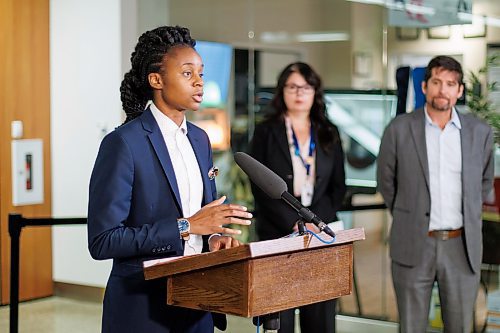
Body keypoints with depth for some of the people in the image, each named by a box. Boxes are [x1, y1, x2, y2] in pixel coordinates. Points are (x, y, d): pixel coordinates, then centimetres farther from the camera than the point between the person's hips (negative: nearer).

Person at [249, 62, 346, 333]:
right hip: (278, 234, -2)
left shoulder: (329, 134, 13)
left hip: (320, 234, 3)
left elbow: (338, 185, 11)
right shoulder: (266, 132, 4)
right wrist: (293, 223, -13)